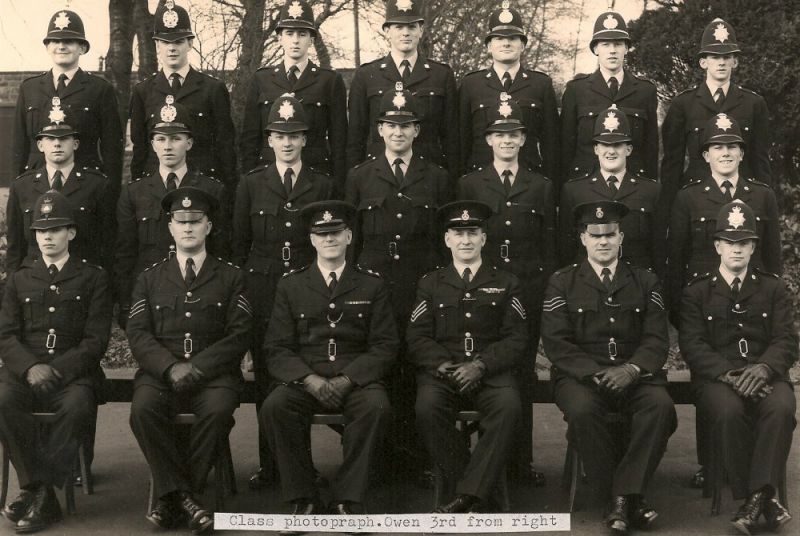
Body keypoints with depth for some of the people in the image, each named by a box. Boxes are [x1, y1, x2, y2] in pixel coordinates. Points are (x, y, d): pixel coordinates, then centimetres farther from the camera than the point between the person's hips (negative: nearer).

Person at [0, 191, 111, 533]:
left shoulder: (93, 279, 11)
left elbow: (96, 340, 2)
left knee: (77, 406, -36)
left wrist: (57, 369, -13)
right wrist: (30, 367, -12)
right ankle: (43, 497, -23)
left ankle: (36, 490, -24)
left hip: (74, 373, -2)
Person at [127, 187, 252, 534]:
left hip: (213, 371, -1)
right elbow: (138, 334, 6)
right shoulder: (149, 279, 17)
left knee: (218, 410, -34)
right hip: (160, 371, 1)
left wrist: (197, 366, -13)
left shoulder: (231, 278, 12)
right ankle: (182, 497, -21)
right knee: (143, 408, -31)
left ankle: (170, 499, -19)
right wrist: (171, 366, -13)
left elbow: (239, 335, 2)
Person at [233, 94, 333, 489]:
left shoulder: (322, 186, 8)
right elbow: (239, 245, 10)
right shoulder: (251, 185, 8)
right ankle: (268, 464, 10)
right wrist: (242, 291, 5)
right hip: (263, 292, 0)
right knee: (266, 378, 2)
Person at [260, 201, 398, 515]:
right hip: (304, 380, 1)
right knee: (274, 406, -31)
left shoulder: (372, 286, 12)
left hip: (356, 380, 0)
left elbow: (384, 347, 4)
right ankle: (303, 499, -17)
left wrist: (346, 380, -13)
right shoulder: (290, 286, 13)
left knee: (377, 406, -34)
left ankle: (348, 499, -20)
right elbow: (277, 349, 6)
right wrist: (310, 380, -14)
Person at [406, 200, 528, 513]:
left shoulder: (506, 284, 15)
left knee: (508, 405, -34)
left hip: (491, 371, 0)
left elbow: (516, 340, 5)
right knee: (427, 406, -33)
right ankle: (477, 496, -21)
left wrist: (480, 365, -13)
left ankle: (467, 496, -29)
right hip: (442, 371, 1)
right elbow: (417, 338, 8)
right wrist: (442, 365, -12)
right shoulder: (430, 284, 18)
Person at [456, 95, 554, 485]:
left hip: (528, 290, 1)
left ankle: (522, 460, 11)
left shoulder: (541, 187, 11)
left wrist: (547, 292, 4)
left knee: (524, 372, 4)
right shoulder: (470, 185, 8)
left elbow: (549, 247, 10)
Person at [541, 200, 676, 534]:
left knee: (660, 404, -31)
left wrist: (631, 369, -15)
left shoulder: (645, 282, 15)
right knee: (581, 410, -34)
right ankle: (625, 501, -20)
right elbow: (556, 342, 0)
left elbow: (657, 340, 6)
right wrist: (593, 373, -15)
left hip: (635, 375, 2)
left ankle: (623, 496, -24)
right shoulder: (561, 283, 9)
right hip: (581, 375, -1)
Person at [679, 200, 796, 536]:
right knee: (728, 411, -36)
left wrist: (764, 367, -17)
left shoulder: (773, 288, 18)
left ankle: (757, 496, -31)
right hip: (716, 377, -1)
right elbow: (693, 344, 0)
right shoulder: (696, 292, 13)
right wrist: (726, 373, -19)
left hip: (764, 375, 1)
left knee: (781, 407, -34)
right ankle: (765, 500, -24)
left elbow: (786, 340, 6)